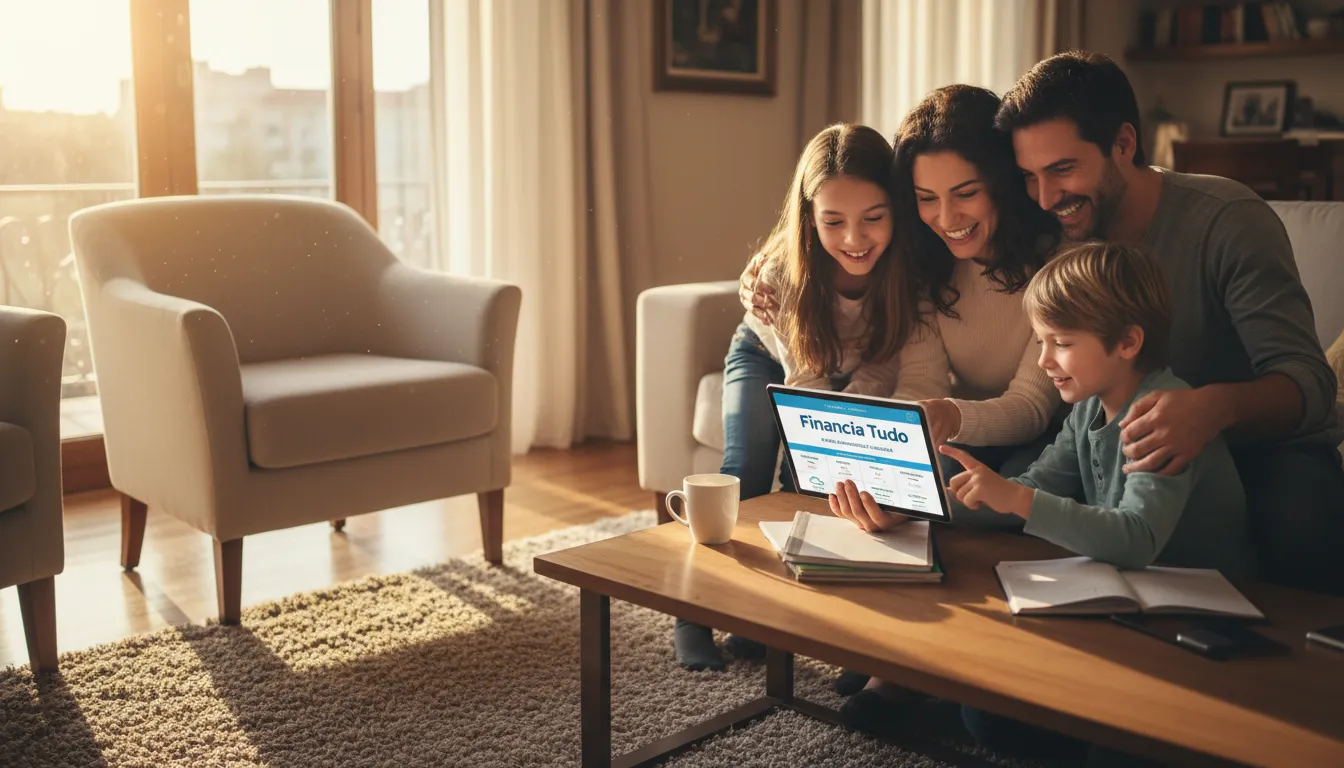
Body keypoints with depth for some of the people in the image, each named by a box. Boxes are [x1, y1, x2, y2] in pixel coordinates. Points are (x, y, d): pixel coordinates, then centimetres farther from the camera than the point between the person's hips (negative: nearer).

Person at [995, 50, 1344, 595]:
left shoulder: (1228, 220, -19)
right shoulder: (1059, 237, -4)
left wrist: (1218, 406, -48)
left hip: (1263, 445, -4)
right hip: (1146, 448, 4)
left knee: (1298, 519, -38)